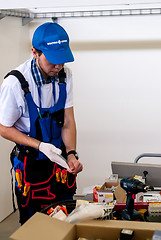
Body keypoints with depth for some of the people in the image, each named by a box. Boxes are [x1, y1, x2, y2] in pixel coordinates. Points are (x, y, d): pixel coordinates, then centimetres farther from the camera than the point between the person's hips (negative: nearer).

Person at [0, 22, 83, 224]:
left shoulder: (64, 75, -9)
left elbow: (68, 122, -3)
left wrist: (71, 154, -17)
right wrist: (40, 146, -23)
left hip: (61, 156, 4)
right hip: (31, 163, -4)